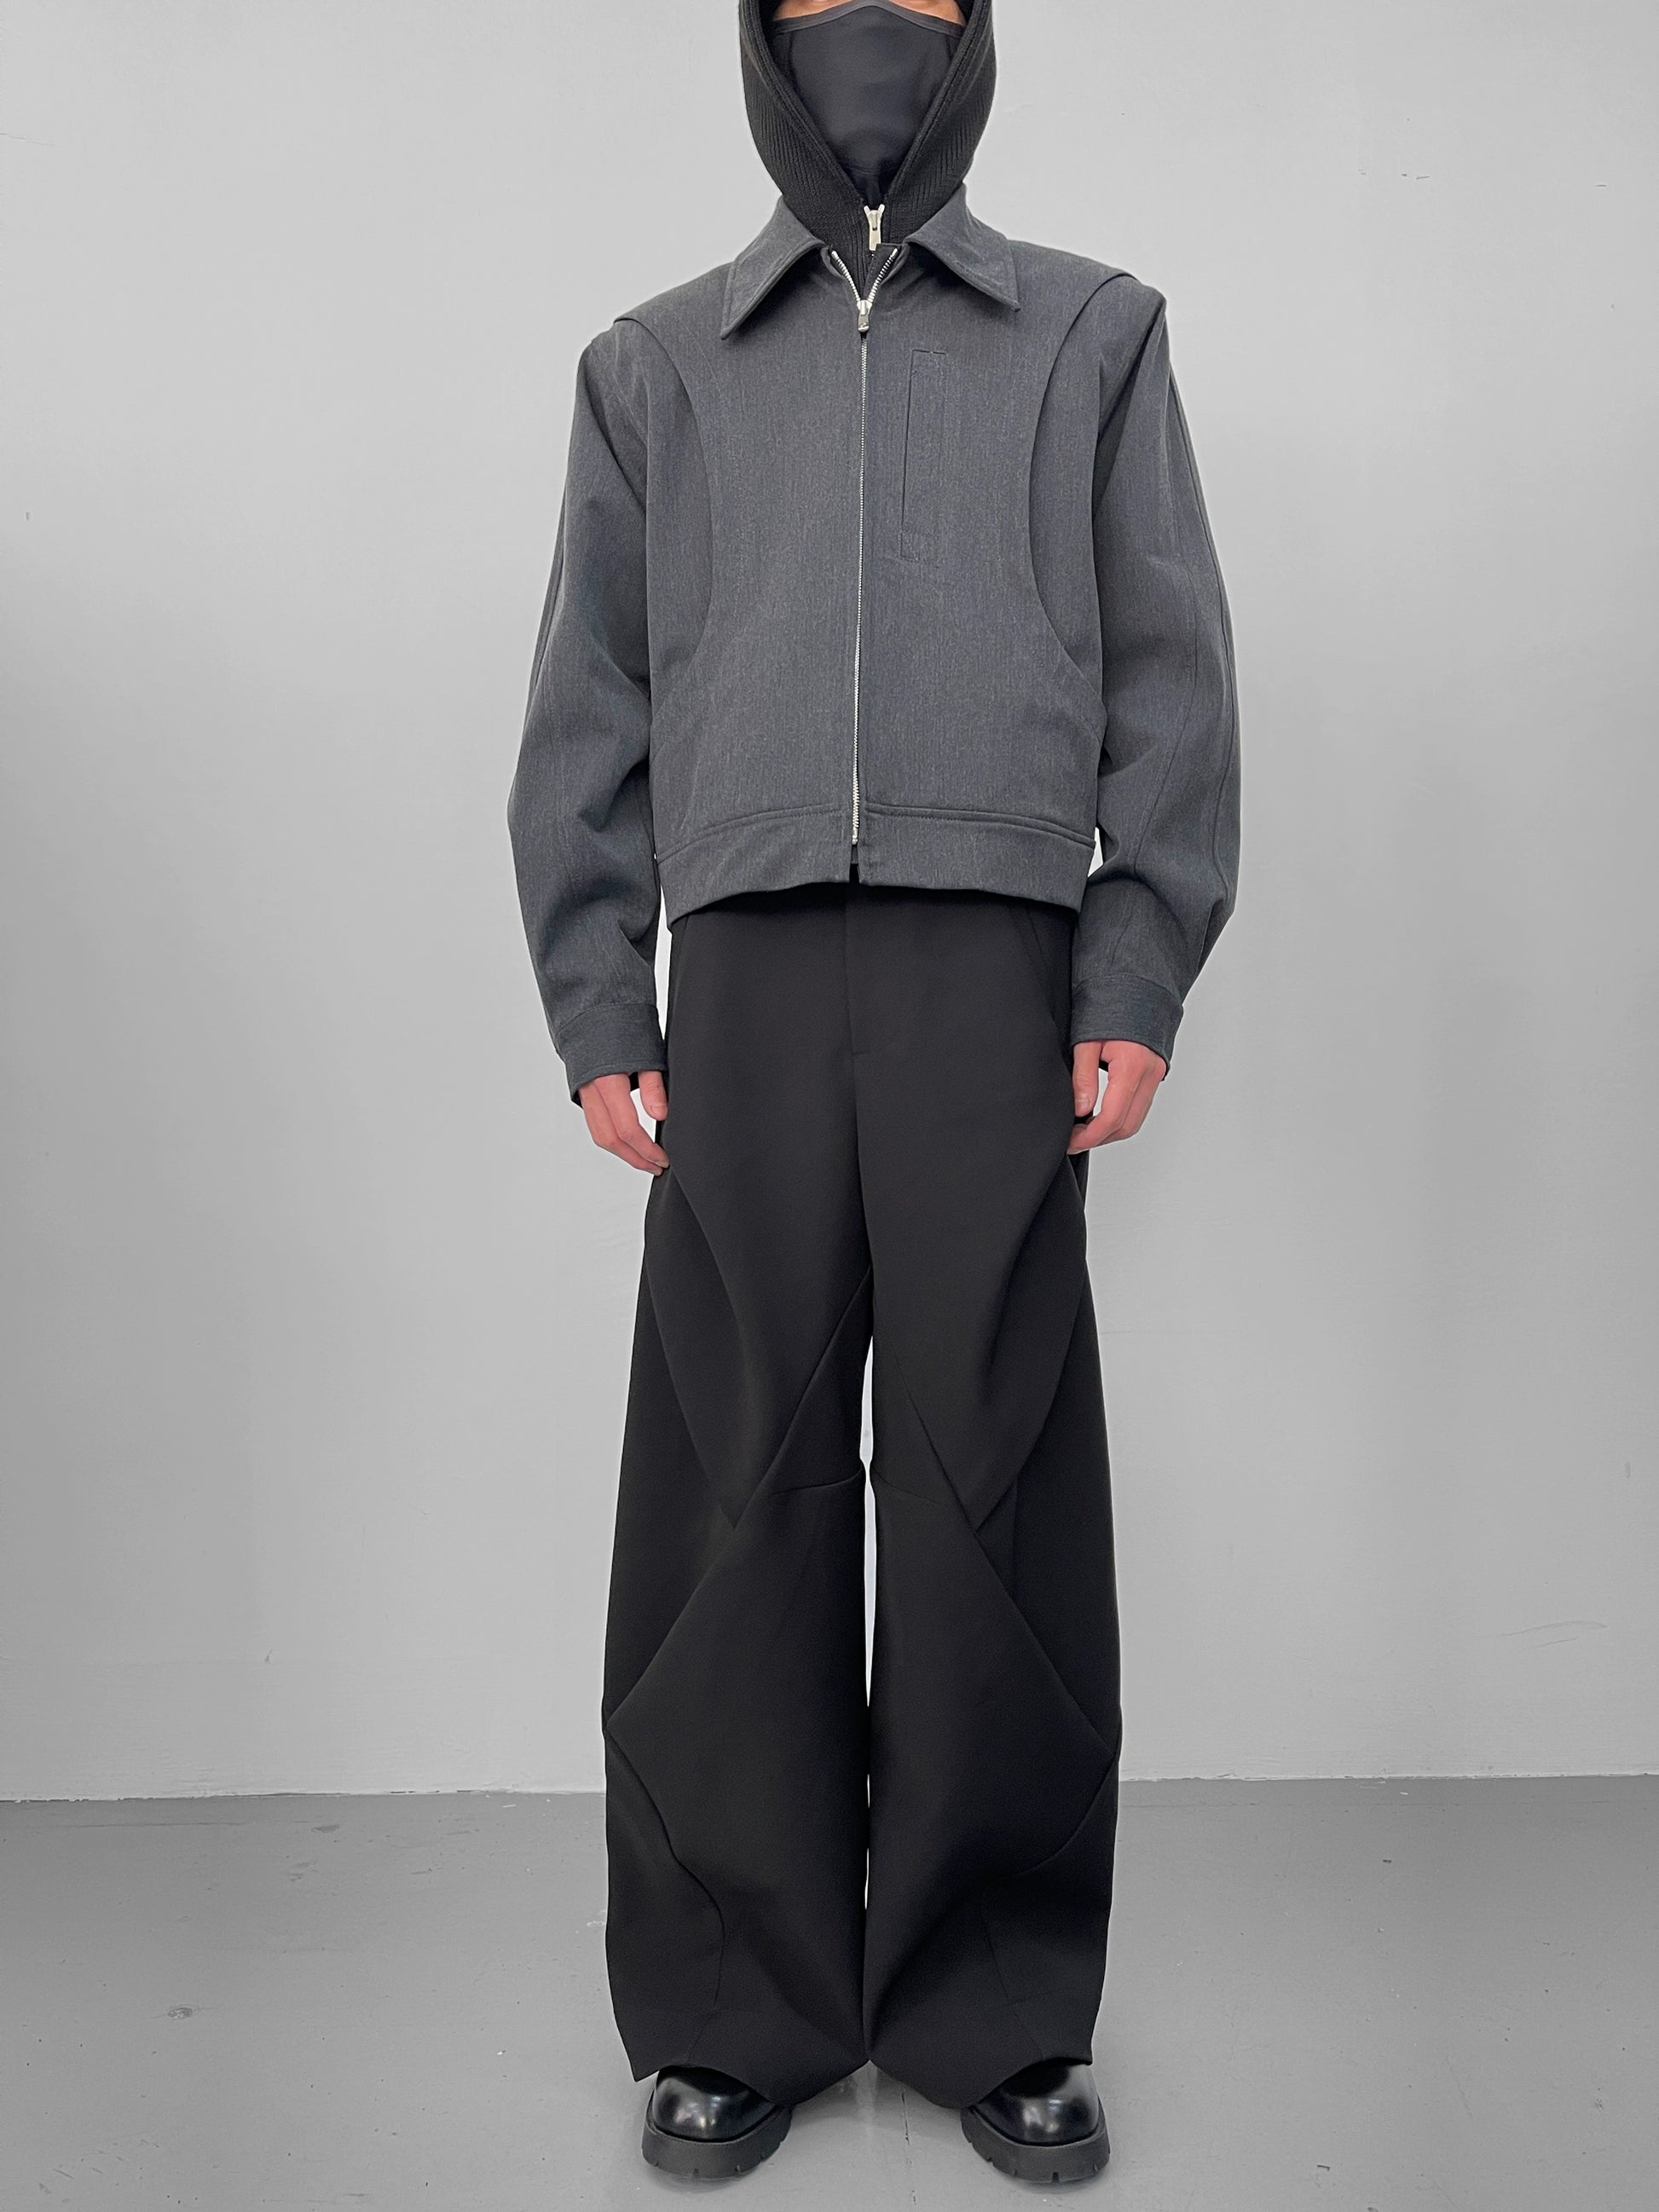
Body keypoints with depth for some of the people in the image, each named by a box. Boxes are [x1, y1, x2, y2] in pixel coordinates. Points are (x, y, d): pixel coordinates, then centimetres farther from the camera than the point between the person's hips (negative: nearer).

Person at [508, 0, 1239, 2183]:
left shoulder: (1093, 333, 18)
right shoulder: (656, 364, 20)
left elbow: (1171, 677, 10)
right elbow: (586, 713, 14)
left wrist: (1140, 982, -1)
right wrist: (596, 1014, 3)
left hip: (995, 970, 0)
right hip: (744, 977, 1)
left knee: (991, 1488, 1)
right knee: (739, 1490, 1)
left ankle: (1000, 2003, 15)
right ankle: (734, 2003, 15)